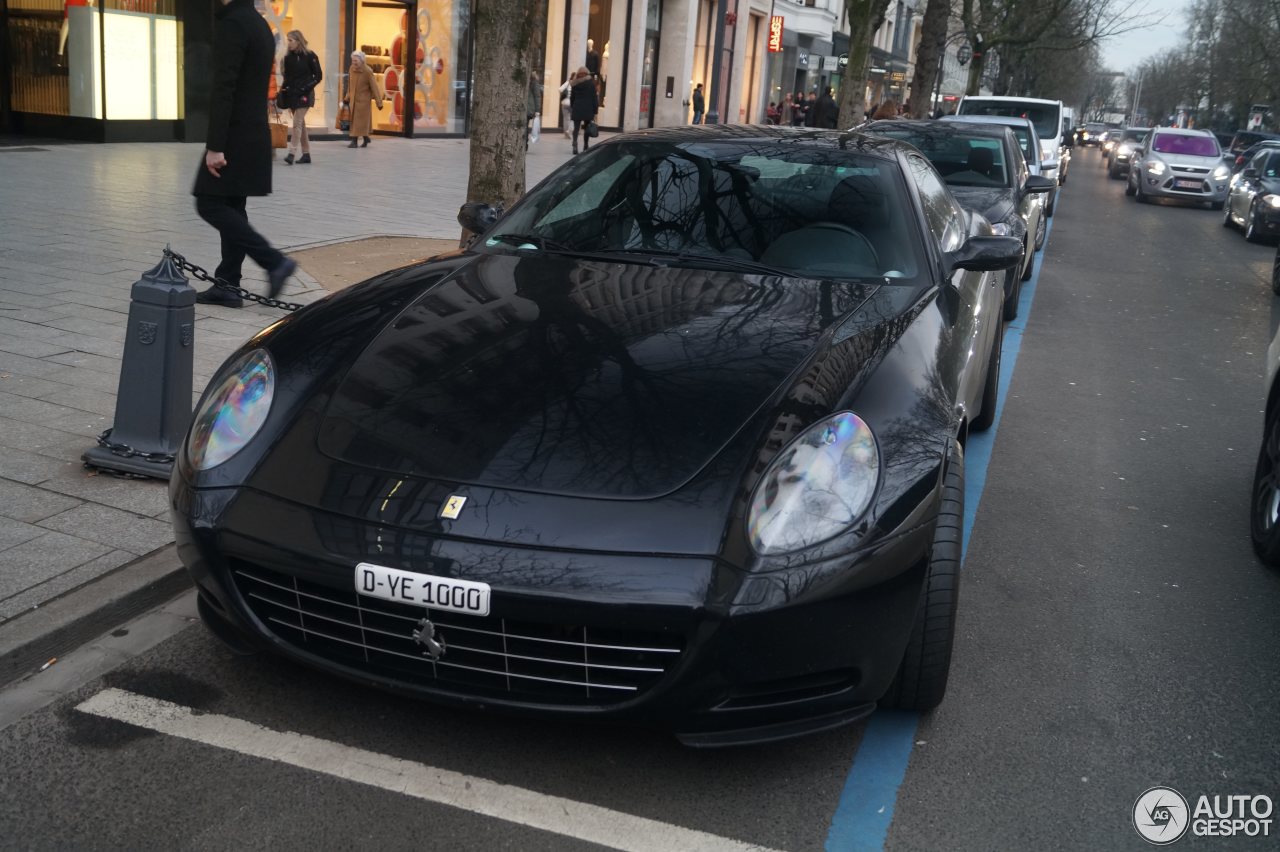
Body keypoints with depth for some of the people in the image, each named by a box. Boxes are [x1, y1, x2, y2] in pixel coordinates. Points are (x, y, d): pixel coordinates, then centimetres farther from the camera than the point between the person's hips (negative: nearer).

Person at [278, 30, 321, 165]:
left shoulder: (310, 56, -7)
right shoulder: (288, 57, 7)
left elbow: (318, 76, -5)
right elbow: (287, 76, 14)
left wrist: (306, 88, -13)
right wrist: (284, 89, 0)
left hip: (304, 94, -6)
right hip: (292, 93, 6)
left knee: (297, 123, -13)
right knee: (301, 124, 10)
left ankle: (291, 154, -17)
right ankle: (306, 154, 16)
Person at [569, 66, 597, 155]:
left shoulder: (575, 84, 5)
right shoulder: (591, 83, -3)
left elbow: (572, 97, 10)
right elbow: (594, 97, -4)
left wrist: (571, 108, 19)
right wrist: (595, 110, -1)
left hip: (577, 108, 2)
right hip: (588, 109, -1)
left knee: (576, 128, 0)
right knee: (587, 128, 10)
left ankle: (575, 144, -22)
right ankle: (585, 147, 15)